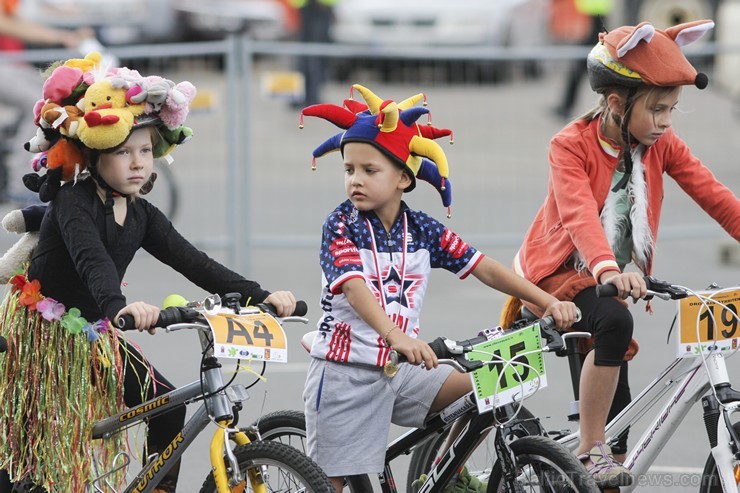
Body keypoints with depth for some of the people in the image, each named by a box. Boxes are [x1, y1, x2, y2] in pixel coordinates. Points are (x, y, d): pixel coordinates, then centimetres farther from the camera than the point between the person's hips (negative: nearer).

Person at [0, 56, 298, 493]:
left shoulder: (142, 216, 2)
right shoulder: (72, 201, -19)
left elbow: (192, 261, -4)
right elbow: (90, 259, -37)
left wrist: (261, 295, -17)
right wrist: (119, 306, -58)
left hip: (91, 334, 7)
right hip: (41, 333, -7)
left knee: (166, 405, -5)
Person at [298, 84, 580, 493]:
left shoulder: (422, 230, 4)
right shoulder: (342, 226, -10)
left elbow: (485, 269, 3)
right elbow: (355, 288, -26)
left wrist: (549, 302, -7)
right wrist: (396, 336, -43)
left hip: (397, 372, 5)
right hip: (344, 373, -5)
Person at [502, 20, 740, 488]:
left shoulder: (662, 145, -4)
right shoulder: (571, 145, -19)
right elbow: (579, 215, -36)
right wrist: (608, 270, -54)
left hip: (613, 278, 6)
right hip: (560, 272, -6)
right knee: (614, 322, -34)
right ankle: (590, 453, -29)